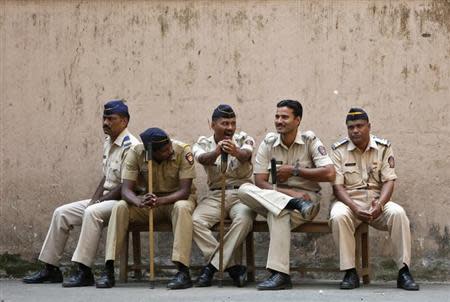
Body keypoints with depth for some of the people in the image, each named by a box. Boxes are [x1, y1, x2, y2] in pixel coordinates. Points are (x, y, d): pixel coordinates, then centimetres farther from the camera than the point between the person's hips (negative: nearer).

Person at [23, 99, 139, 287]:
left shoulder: (130, 146, -15)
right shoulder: (108, 143, 14)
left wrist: (99, 201, -15)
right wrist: (94, 200, 3)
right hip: (104, 200, 10)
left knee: (92, 213, -36)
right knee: (61, 213, 1)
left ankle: (84, 272, -36)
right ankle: (50, 269, 4)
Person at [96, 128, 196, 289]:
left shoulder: (183, 151, -20)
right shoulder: (135, 153, -15)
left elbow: (185, 190, -24)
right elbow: (126, 190, -20)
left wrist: (160, 201, -42)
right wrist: (139, 202, -43)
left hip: (176, 198, -2)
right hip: (146, 199, 2)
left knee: (182, 207, -37)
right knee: (120, 207, -26)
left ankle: (183, 271, -39)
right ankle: (108, 271, -25)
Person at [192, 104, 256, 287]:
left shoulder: (243, 139, 5)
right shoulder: (203, 143, 6)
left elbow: (246, 155, -21)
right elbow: (202, 158, -20)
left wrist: (236, 152, -47)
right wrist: (217, 151, -44)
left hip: (241, 193, -1)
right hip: (215, 195, 1)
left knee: (243, 219, -34)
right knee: (196, 220, -27)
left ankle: (212, 266, -25)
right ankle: (233, 267, -23)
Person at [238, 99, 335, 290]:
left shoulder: (310, 141, -3)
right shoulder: (268, 143, 2)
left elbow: (329, 174, -13)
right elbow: (260, 182, -5)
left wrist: (294, 171, -12)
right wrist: (289, 193, -20)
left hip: (306, 197, -3)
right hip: (274, 196, 4)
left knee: (277, 213, -36)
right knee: (244, 190, -24)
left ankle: (280, 274, -38)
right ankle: (294, 203, -32)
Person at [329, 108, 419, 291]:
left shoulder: (383, 148, 4)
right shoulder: (339, 150, 0)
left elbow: (389, 181, -3)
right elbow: (337, 186, -6)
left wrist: (380, 204, -24)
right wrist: (354, 208, -24)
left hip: (377, 201, 1)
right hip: (349, 200, -1)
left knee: (398, 213, -30)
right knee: (338, 216, -36)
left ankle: (404, 272, -25)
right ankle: (350, 273, -27)